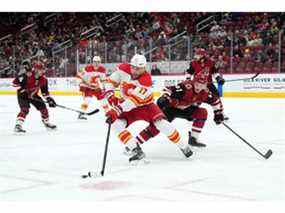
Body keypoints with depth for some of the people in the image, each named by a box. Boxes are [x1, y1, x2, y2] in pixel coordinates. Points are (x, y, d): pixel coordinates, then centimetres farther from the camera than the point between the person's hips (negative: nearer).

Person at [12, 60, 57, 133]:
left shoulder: (43, 79, -8)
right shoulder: (28, 74, -28)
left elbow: (45, 91, 2)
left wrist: (49, 99, -4)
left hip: (33, 95, 6)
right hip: (22, 94, -6)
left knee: (42, 107, 6)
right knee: (25, 109, -25)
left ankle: (46, 123, 26)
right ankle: (18, 125, -25)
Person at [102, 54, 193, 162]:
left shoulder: (146, 79, -31)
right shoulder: (123, 69, -18)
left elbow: (134, 100, -38)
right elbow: (110, 81, -7)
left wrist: (118, 109, -47)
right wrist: (109, 94, -26)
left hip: (146, 105, -4)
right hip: (128, 106, 4)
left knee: (161, 123, -19)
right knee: (117, 124, -19)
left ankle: (183, 146, -2)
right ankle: (136, 150, -17)